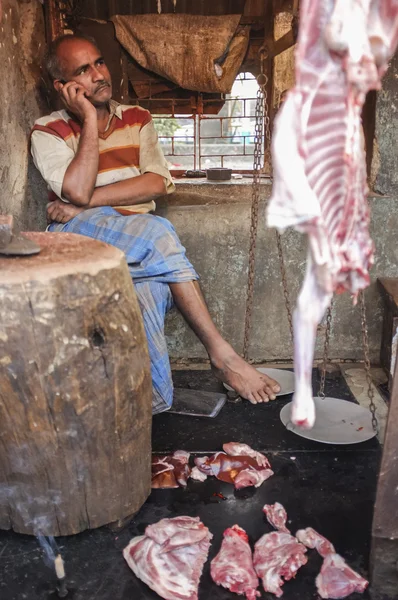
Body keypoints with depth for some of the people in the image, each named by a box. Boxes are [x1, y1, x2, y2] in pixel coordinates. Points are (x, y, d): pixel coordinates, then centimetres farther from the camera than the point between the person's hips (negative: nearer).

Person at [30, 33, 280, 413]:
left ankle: (153, 396, -23)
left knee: (148, 284, -33)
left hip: (137, 239, 3)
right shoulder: (48, 132, 4)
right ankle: (221, 354, -26)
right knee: (158, 233, -32)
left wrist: (89, 200, -11)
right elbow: (77, 190, -15)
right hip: (76, 234, -3)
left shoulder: (136, 119, 15)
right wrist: (90, 118, -8)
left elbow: (158, 183, -2)